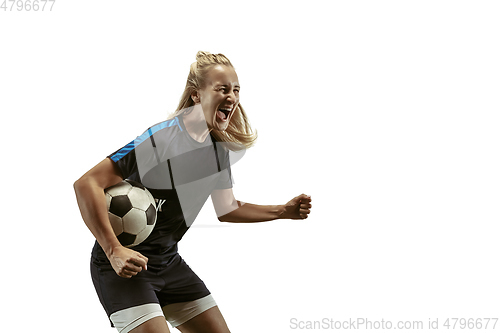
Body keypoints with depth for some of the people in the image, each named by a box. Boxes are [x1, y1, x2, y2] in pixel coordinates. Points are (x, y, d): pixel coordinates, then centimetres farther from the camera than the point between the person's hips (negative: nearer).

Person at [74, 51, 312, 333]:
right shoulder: (160, 139, -24)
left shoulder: (219, 147, 2)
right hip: (123, 267, -8)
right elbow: (86, 184, -26)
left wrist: (284, 211, 6)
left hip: (169, 264, 8)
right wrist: (114, 251, -31)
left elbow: (227, 209, 17)